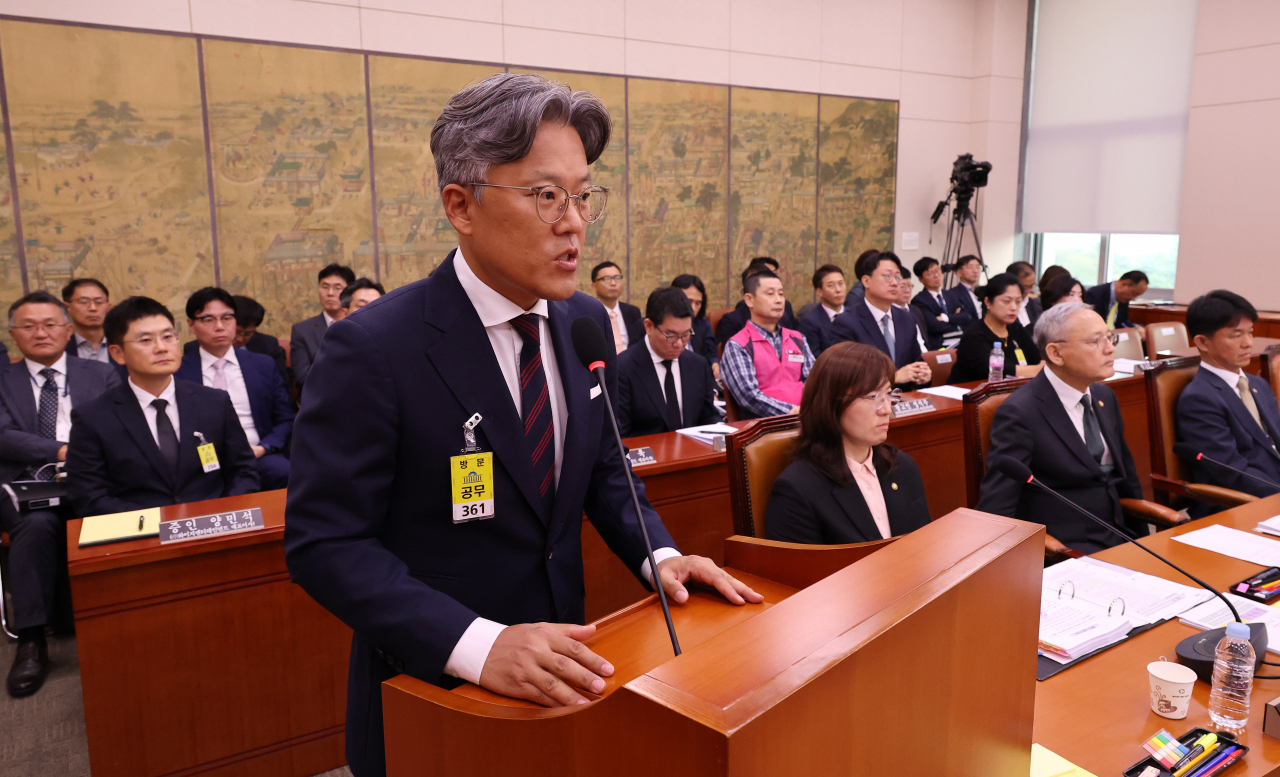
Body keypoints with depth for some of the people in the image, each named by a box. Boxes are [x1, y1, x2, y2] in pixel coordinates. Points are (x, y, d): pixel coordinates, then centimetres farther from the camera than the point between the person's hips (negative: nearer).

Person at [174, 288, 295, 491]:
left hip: (259, 456, 3)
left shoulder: (263, 365, 15)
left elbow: (285, 419, 14)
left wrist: (262, 448, -6)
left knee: (287, 474, -32)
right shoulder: (177, 372, 10)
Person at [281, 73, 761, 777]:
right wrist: (478, 643, -31)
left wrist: (657, 555, -8)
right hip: (433, 688, -5)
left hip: (556, 664, 6)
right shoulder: (374, 349, -21)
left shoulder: (588, 322, -3)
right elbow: (325, 542, -21)